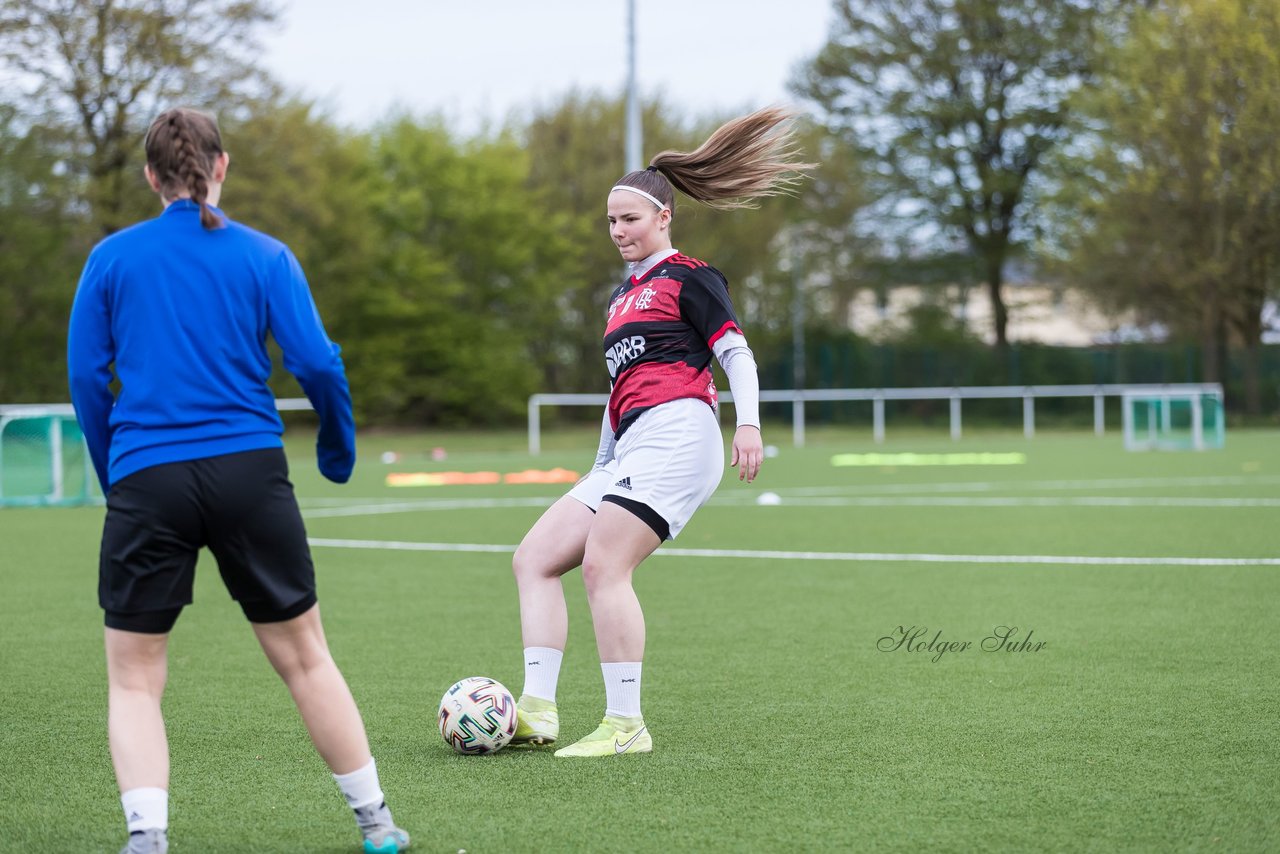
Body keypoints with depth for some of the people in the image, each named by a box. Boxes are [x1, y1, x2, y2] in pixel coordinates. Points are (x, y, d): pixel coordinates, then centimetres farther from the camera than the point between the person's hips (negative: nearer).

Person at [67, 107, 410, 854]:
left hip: (145, 481, -1)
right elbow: (317, 363, -2)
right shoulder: (264, 255, 4)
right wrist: (339, 449, 14)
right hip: (249, 471, 1)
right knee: (304, 657, 13)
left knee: (134, 679, 7)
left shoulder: (111, 258, 5)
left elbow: (86, 375, 5)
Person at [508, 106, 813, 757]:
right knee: (533, 558, -1)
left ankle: (625, 726, -19)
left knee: (602, 565, -21)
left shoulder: (688, 278, 4)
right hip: (629, 449, 9)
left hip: (676, 434, -9)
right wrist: (599, 473, 30)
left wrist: (748, 423, -19)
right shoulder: (623, 295, 27)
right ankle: (537, 710, -9)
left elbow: (736, 352, -4)